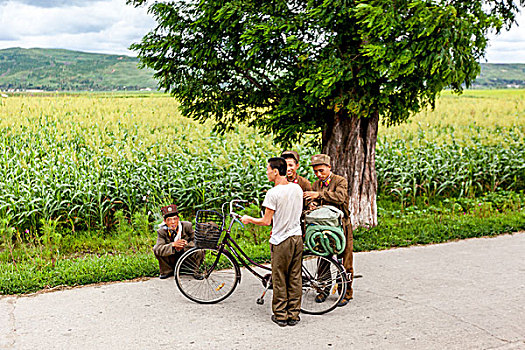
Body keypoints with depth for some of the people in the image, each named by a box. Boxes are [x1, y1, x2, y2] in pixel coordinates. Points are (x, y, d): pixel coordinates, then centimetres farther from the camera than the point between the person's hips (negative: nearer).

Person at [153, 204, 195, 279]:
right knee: (155, 249, -22)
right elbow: (159, 249, -28)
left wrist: (183, 246, -30)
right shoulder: (161, 231, -13)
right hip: (172, 261, 1)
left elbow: (195, 241, -12)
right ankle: (167, 271, -2)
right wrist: (173, 244, -45)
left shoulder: (187, 226, -12)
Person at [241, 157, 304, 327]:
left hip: (281, 241, -6)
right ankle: (293, 315, 18)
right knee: (295, 278, 11)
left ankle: (280, 315, 14)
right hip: (297, 238, 6)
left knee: (279, 280, 6)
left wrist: (248, 219, 2)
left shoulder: (273, 193, -17)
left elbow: (266, 221, -14)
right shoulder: (298, 188, 4)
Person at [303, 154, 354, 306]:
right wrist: (312, 204, -14)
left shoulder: (340, 181, -6)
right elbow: (312, 199, 10)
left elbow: (340, 197, -24)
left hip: (341, 226, -5)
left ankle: (346, 293, 12)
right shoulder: (316, 184, 13)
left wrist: (319, 194, -29)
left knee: (345, 262, 1)